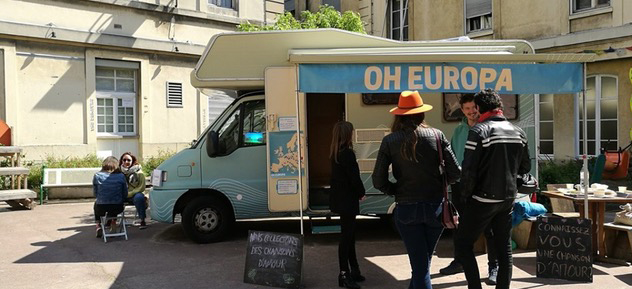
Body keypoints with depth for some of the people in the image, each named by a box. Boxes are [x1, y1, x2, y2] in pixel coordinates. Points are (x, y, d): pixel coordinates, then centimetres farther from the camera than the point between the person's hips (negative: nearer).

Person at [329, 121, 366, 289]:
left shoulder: (335, 153, 8)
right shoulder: (347, 153, -19)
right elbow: (354, 177, -18)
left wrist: (357, 192, 11)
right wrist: (361, 193, -1)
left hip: (340, 198, 9)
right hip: (347, 199, -9)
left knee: (349, 234, 17)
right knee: (347, 236, -3)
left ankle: (353, 270, 27)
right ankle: (344, 275, 2)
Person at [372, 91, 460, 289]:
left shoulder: (390, 141, -5)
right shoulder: (437, 135, -2)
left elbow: (378, 181, -8)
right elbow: (455, 172, -3)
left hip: (406, 209, -1)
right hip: (435, 206, 2)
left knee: (420, 265, 7)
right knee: (424, 261, 21)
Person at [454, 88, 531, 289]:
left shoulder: (480, 130, -13)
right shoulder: (518, 132, 7)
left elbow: (469, 169, -18)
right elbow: (525, 167, 13)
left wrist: (466, 194, -5)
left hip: (484, 199, -6)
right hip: (508, 199, 6)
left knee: (462, 244, 5)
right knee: (504, 248, 13)